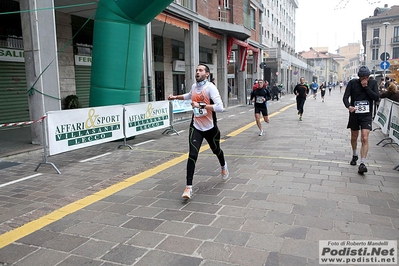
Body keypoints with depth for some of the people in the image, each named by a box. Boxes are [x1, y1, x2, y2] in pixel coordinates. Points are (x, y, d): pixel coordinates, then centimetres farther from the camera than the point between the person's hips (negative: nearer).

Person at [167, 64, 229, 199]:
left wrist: (201, 105, -32)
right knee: (192, 155, -13)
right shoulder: (194, 86, 1)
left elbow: (220, 107, -30)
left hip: (210, 127, -3)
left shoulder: (210, 87, -18)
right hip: (196, 127, 3)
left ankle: (223, 166, 57)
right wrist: (175, 97, 16)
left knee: (216, 150, 22)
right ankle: (188, 187, -9)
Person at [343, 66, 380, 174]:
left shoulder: (373, 83, 2)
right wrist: (349, 106, -29)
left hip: (367, 115, -1)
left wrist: (366, 87, -15)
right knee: (354, 137, 15)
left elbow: (377, 97, -8)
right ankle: (355, 155, 40)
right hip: (354, 114, 1)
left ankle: (362, 163, -14)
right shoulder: (352, 83, -2)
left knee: (365, 139, -13)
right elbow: (345, 97, -9)